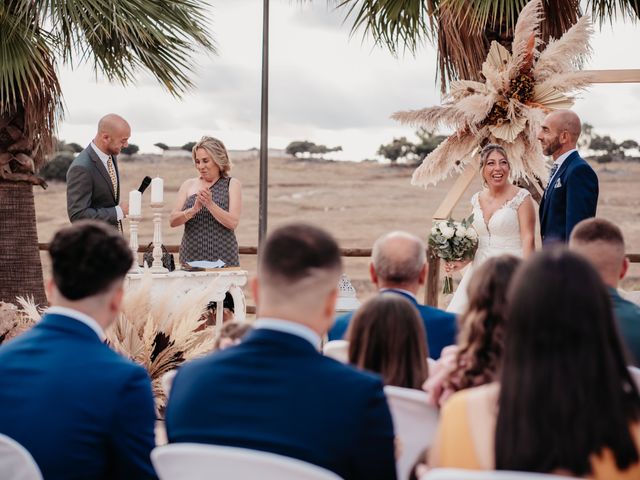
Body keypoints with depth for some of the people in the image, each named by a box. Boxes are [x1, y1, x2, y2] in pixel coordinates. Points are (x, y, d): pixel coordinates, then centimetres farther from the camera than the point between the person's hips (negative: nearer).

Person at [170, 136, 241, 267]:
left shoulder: (232, 184, 3)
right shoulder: (188, 185, 9)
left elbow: (233, 223, -8)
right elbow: (173, 221, 0)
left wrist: (210, 204, -19)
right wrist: (194, 209, -17)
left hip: (222, 257, -2)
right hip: (191, 256, 2)